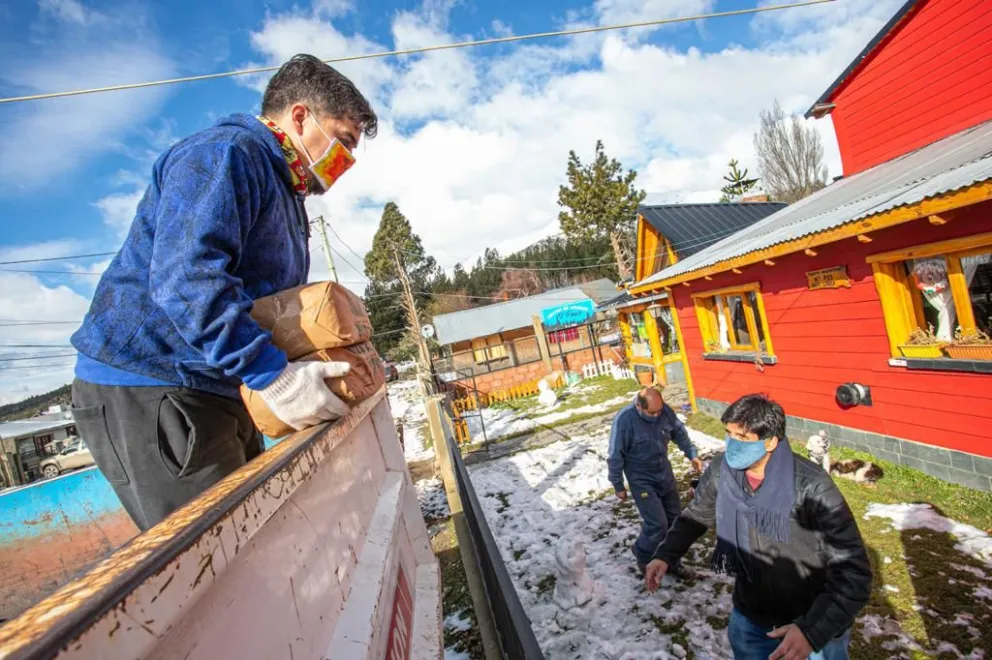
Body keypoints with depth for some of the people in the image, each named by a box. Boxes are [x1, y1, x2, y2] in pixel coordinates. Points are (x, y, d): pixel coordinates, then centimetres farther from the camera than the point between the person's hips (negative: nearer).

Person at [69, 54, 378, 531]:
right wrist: (275, 377, -30)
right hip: (146, 390, -10)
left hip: (219, 394, 10)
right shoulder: (227, 153, -11)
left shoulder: (284, 193, 20)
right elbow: (184, 277, -27)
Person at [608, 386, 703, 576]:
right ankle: (644, 557, 21)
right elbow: (616, 456, -19)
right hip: (641, 480, -6)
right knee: (657, 524, -8)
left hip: (665, 474, 6)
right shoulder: (624, 420, -29)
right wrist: (618, 486, -11)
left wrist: (692, 454, 2)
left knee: (674, 518, 15)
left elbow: (679, 432, 8)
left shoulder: (665, 410, -14)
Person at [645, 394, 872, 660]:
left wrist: (813, 629, -34)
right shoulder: (721, 470, -16)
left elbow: (853, 570, -24)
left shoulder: (810, 487, -29)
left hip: (818, 621, -4)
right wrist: (665, 554, -11)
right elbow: (697, 515, 2)